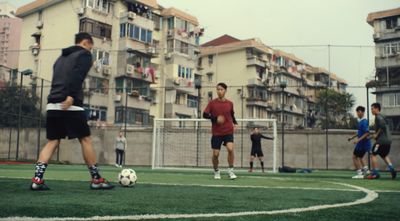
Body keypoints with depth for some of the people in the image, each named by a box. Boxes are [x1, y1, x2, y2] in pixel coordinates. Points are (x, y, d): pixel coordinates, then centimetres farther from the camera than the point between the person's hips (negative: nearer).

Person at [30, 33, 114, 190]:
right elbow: (77, 76, -13)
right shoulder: (84, 54, 4)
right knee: (85, 139, 0)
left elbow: (57, 79, 22)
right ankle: (96, 180, 5)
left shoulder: (61, 58, 28)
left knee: (52, 141, 8)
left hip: (53, 104, 7)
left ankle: (37, 180, -3)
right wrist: (71, 96, -24)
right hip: (70, 104, -7)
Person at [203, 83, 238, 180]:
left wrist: (235, 123, 2)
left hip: (228, 131, 0)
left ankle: (231, 170, -5)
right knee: (215, 154, 0)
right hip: (216, 132, 0)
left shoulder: (230, 103, 5)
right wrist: (215, 118, -20)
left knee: (230, 148, -22)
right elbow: (205, 115, -5)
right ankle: (216, 171, 26)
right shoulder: (212, 103, -1)